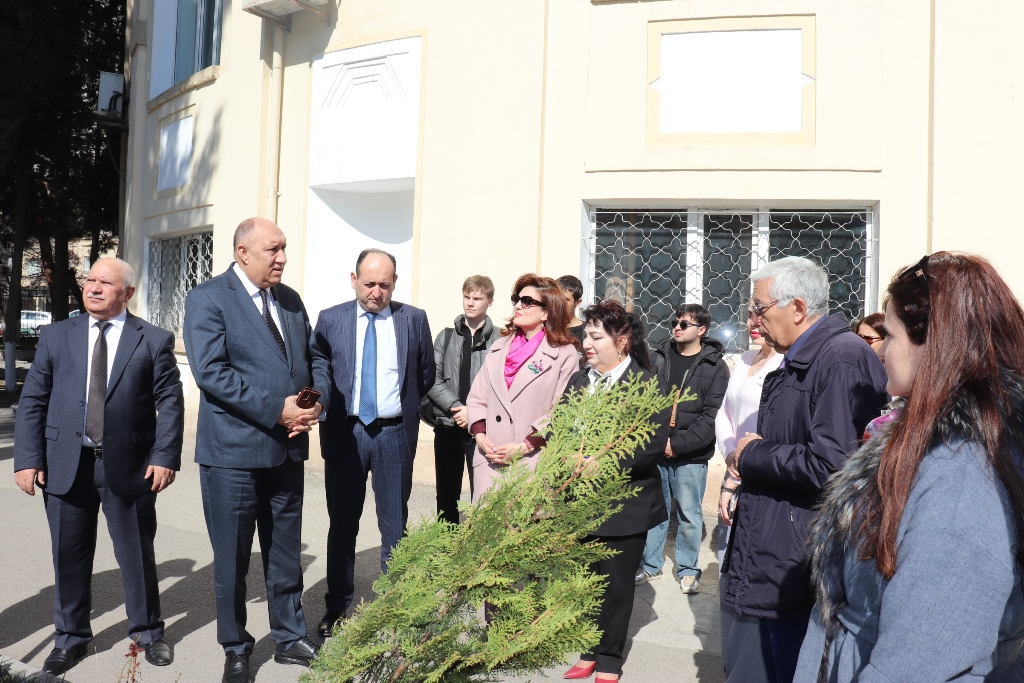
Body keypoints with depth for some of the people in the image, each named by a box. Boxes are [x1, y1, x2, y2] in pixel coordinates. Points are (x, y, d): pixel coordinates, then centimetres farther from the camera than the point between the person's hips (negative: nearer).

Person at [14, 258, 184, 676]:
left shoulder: (154, 340, 1)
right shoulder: (56, 336, 7)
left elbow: (170, 402, -3)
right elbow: (32, 401, 4)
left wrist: (165, 456, -11)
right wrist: (28, 458, -4)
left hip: (129, 465, -2)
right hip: (65, 464, 2)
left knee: (137, 553, 9)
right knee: (69, 557, 11)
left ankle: (147, 631, 29)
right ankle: (71, 638, 30)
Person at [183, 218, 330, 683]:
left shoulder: (290, 299, 10)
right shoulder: (207, 299, -9)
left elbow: (314, 357, 13)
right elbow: (210, 371, -19)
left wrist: (317, 401, -8)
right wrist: (276, 409, -22)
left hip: (287, 448, 6)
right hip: (233, 451, -5)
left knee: (285, 554, 16)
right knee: (232, 558, 9)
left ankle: (290, 638, 31)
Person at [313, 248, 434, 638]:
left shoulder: (413, 319, 2)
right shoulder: (330, 320, 2)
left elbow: (426, 374, 11)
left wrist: (403, 404, 9)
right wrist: (329, 412, 0)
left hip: (394, 434, 0)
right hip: (345, 432, 0)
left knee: (394, 526, 8)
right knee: (342, 525, 11)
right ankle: (337, 606, 25)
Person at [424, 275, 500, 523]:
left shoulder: (498, 339, -1)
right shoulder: (446, 336, 8)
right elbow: (432, 379, 0)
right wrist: (456, 407, -12)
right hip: (447, 425, 3)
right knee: (446, 494, 12)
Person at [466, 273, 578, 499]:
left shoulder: (564, 354, -1)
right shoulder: (499, 347, 17)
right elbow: (477, 396, 13)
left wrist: (524, 447, -13)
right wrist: (480, 435, -2)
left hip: (532, 463, -4)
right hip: (489, 459, 4)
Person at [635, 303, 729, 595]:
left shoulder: (715, 367, -2)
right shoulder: (658, 358, 6)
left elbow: (711, 417, -9)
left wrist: (677, 445, -14)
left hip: (690, 456, -2)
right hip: (654, 451, 3)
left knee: (689, 516, 6)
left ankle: (687, 569, 24)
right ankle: (650, 564, 26)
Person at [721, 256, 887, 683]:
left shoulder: (844, 359, -19)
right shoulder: (795, 363, 13)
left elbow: (830, 465, -28)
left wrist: (752, 455, -14)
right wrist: (747, 459, 4)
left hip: (804, 572, -10)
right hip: (775, 560, 10)